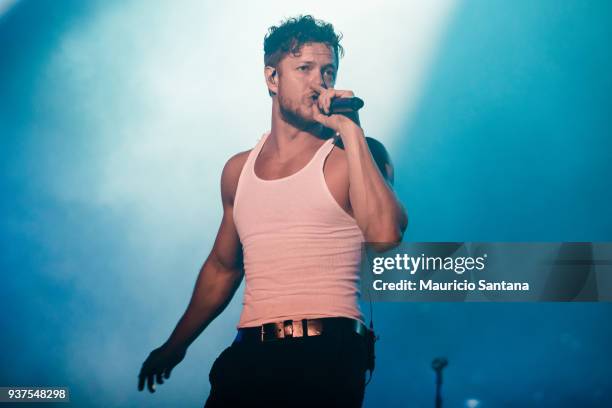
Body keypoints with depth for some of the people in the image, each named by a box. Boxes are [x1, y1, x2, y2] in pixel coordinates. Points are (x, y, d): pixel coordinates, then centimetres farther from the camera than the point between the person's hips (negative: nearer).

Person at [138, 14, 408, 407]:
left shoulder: (356, 154, -1)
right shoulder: (238, 169, 12)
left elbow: (386, 234, -20)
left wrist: (351, 130, -16)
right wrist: (175, 345, 27)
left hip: (328, 357, -4)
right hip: (251, 355, 4)